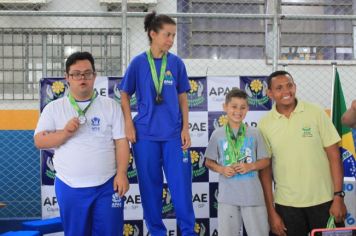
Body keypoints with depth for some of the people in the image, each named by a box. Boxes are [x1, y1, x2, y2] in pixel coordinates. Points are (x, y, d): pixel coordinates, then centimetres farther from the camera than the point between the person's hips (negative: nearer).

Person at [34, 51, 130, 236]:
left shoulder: (111, 106, 3)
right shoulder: (54, 108, 4)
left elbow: (121, 142, 1)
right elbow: (39, 141, 1)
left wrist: (122, 174, -8)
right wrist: (65, 133, -16)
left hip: (107, 185, -1)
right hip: (70, 187, 1)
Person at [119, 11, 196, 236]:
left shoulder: (176, 63, 2)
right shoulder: (138, 62, -2)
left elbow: (183, 97, 7)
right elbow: (125, 95, 6)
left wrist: (186, 128, 2)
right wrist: (129, 124, -3)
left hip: (174, 133, 1)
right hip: (145, 133, -1)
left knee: (181, 184, 2)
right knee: (150, 185, 9)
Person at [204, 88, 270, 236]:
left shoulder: (254, 133, 0)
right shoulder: (217, 134, 0)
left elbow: (265, 161, 5)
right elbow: (209, 161, 8)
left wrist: (250, 166, -12)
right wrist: (221, 169, -10)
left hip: (253, 195, 0)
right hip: (227, 195, 0)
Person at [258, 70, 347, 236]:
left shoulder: (316, 113, -4)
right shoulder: (265, 124, -2)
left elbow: (334, 155, -2)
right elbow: (265, 169, 0)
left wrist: (338, 196, -7)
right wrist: (271, 212, 0)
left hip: (324, 201, 0)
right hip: (287, 205, 1)